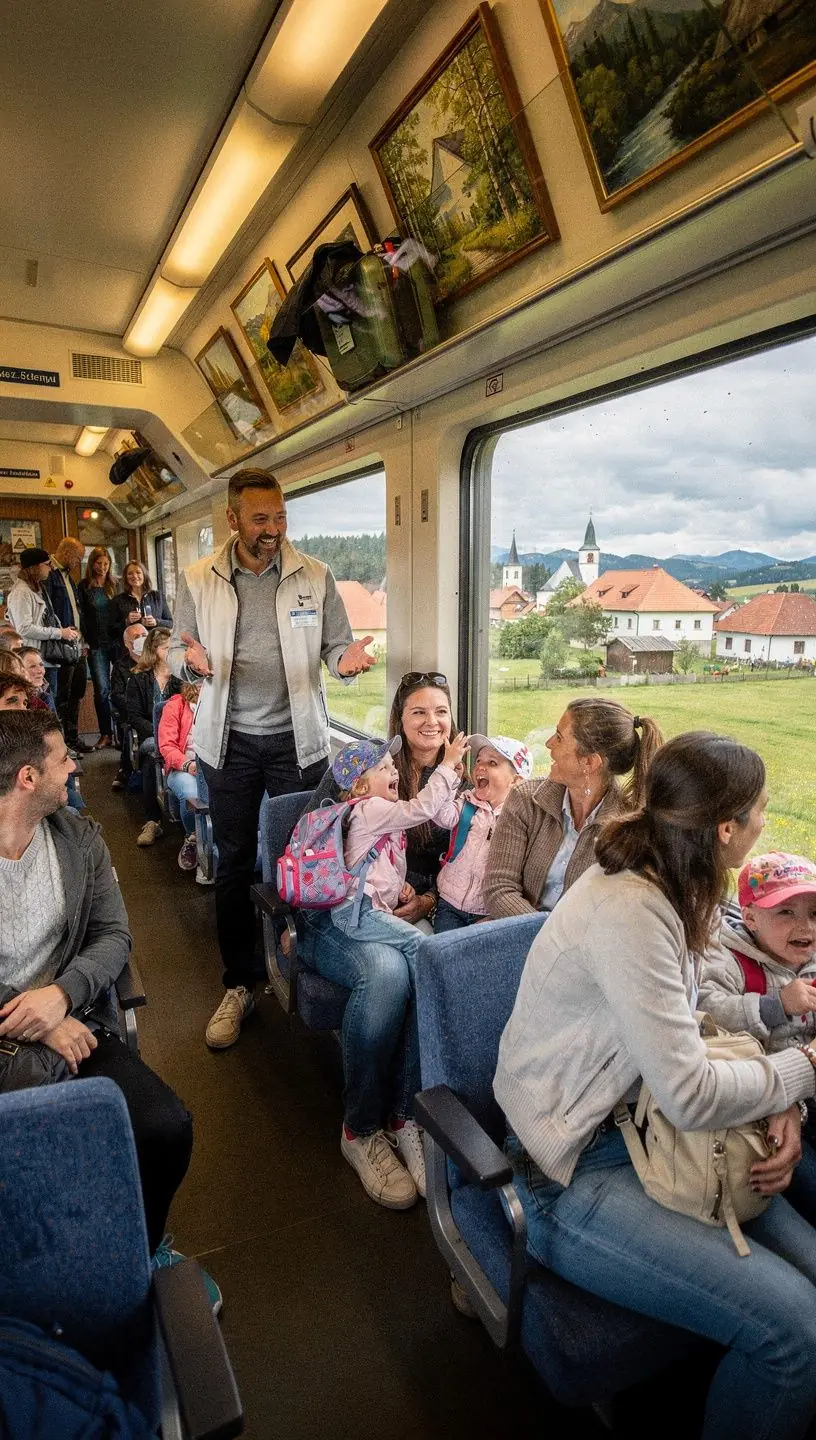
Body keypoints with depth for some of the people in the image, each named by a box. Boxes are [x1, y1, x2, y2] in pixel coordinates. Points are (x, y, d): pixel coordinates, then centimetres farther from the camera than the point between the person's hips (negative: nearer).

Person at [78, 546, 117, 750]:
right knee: (102, 689, 0)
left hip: (117, 642, 1)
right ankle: (105, 734, 7)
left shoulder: (115, 585, 10)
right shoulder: (84, 587, 5)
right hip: (96, 645, -1)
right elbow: (81, 615, 3)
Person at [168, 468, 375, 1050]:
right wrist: (192, 660, -20)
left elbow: (336, 644, 1)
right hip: (230, 740, 1)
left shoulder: (315, 575, -2)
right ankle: (239, 985, 26)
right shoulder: (198, 580, -1)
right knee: (234, 864, 10)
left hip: (297, 737, 0)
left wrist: (346, 659, -23)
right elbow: (179, 650, 4)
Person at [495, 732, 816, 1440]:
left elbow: (686, 1028, 9)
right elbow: (691, 1095, -25)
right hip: (572, 1172, -8)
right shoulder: (627, 911, -28)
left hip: (639, 1128, 8)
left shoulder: (670, 887, 2)